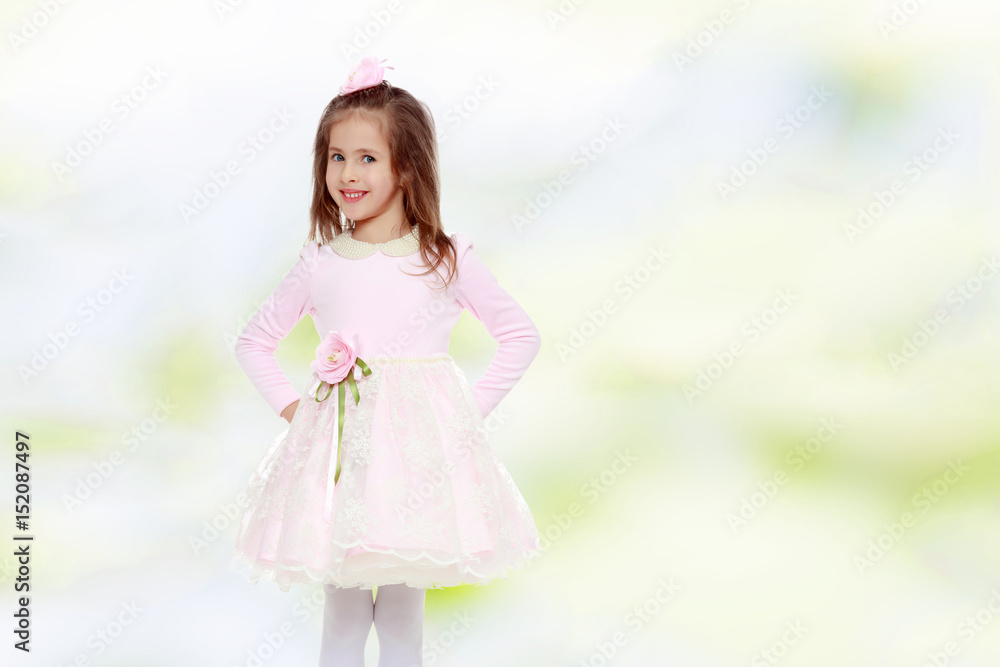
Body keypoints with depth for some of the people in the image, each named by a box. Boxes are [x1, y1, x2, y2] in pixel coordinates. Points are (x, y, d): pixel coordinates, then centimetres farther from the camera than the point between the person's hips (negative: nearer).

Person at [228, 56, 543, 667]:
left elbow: (521, 336, 6)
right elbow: (255, 343, 18)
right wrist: (291, 406, 5)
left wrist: (472, 411, -1)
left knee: (403, 608, 7)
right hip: (337, 449, 2)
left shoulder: (446, 260, 0)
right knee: (342, 601, 7)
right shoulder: (320, 265, 5)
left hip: (421, 444, -1)